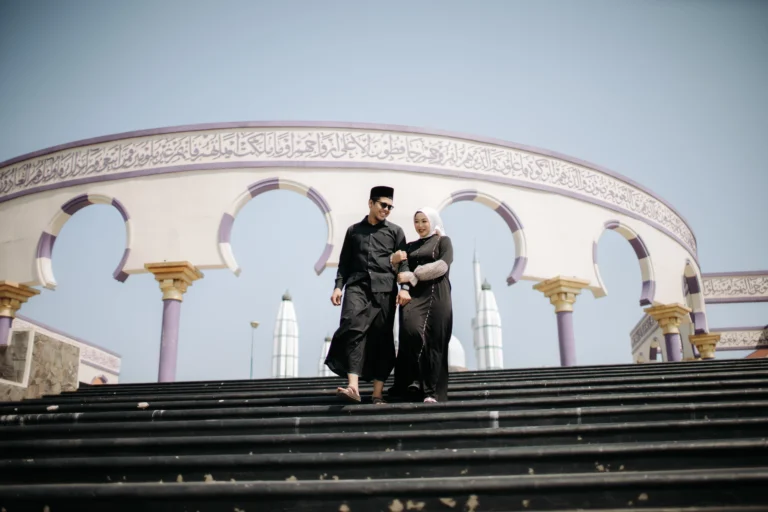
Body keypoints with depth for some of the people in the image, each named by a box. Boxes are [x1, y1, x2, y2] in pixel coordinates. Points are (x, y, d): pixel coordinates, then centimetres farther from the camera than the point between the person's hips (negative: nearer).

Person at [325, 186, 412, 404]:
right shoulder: (353, 230, 18)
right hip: (357, 285, 0)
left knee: (381, 338, -2)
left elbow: (403, 262, 6)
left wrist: (405, 287, -8)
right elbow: (345, 262, 16)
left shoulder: (395, 231, 15)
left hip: (384, 288, 0)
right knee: (352, 328, -20)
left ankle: (378, 393, 1)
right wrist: (338, 286, 2)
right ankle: (353, 387, -29)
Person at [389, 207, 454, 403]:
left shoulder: (443, 241, 10)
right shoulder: (411, 246, 22)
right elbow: (401, 272, 19)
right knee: (411, 331, -22)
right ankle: (412, 380, -16)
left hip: (435, 296, -3)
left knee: (433, 341, -7)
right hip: (413, 295, 3)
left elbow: (442, 265, -8)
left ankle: (431, 391, -2)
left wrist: (412, 275, -12)